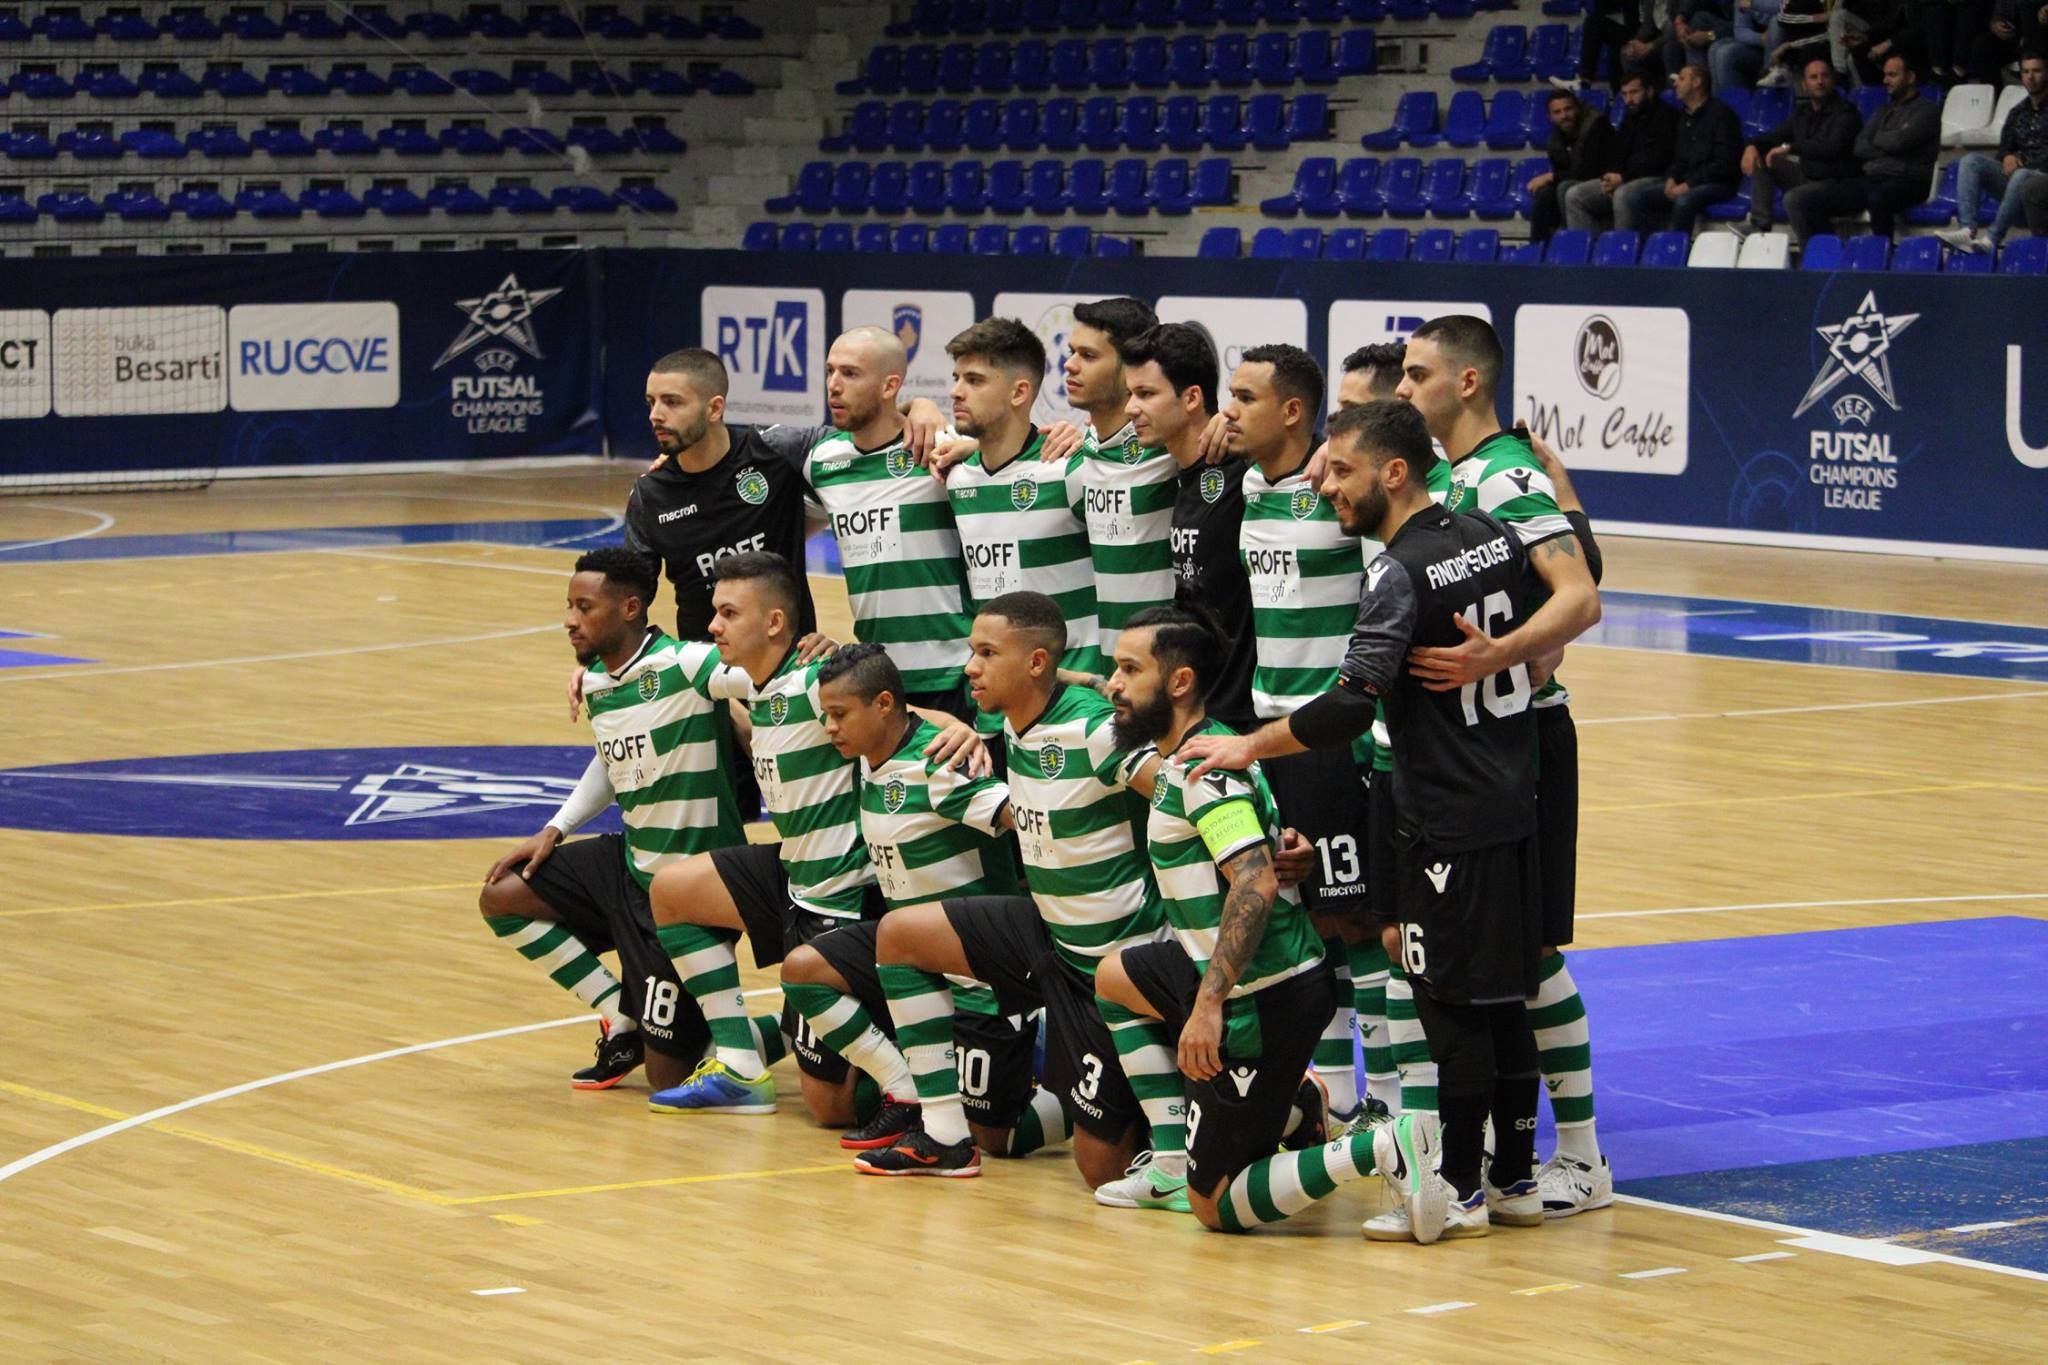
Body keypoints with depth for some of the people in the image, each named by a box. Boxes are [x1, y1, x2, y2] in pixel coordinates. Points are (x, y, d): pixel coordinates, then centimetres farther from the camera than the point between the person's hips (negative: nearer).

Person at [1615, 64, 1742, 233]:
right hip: (1683, 182, 7)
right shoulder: (1684, 116, 20)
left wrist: (1689, 184, -16)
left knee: (1683, 202, -39)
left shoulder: (1720, 113, -4)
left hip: (1716, 182, -7)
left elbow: (1725, 164, -11)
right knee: (1635, 197, -12)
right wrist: (1671, 178, 0)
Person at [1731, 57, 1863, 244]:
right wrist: (1752, 145, -6)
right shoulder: (1803, 111, 12)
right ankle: (1759, 223, -6)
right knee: (1760, 159, 2)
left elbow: (1832, 147, -28)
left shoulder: (1845, 113, -14)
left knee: (1794, 198, -35)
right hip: (1806, 176, 8)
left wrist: (1789, 148, -28)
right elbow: (1776, 135, 17)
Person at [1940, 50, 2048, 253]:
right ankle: (1967, 230, -37)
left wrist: (2023, 162, -12)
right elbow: (2005, 147, 19)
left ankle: (1992, 237, -48)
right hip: (2015, 174, 6)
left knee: (2021, 176, -40)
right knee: (1971, 160, -17)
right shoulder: (2018, 112, 22)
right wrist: (2008, 157, -4)